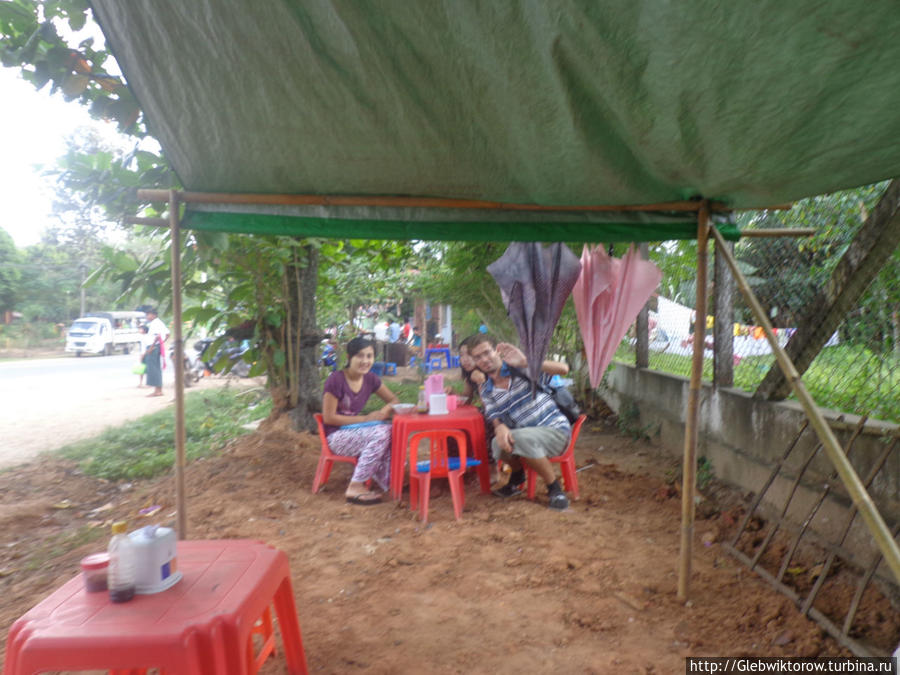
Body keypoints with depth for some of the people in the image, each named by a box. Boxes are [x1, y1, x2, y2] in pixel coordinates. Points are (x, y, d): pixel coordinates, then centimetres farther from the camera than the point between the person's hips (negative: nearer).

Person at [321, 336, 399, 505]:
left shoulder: (370, 379, 2)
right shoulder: (336, 380, -16)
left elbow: (394, 400, 11)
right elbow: (329, 418, -16)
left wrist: (386, 409, -14)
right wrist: (366, 419, -19)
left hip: (356, 430, 6)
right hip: (336, 436, -6)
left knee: (394, 431, -23)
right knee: (380, 433, -31)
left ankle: (388, 482, -15)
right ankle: (355, 488, -22)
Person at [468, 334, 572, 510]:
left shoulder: (521, 368, -7)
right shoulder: (486, 391, 6)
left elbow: (563, 369, -18)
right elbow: (494, 418, -3)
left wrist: (527, 362, -30)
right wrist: (500, 427, -29)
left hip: (557, 431, -3)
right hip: (524, 435, 4)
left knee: (524, 438, -35)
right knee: (499, 444, -28)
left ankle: (555, 488, -11)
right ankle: (517, 478, 7)